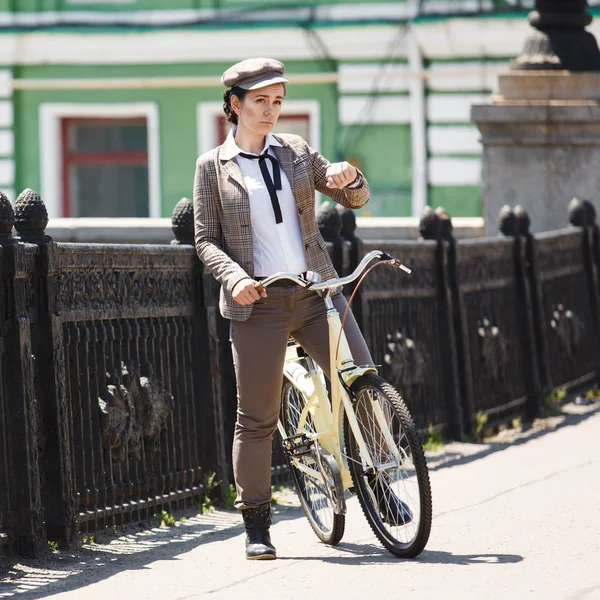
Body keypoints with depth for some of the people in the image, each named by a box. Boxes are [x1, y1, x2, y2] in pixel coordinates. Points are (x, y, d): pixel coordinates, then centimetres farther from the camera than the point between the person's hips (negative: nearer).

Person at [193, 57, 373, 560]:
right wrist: (234, 276, -16)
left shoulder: (296, 151, 10)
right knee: (257, 418, 0)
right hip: (259, 302, -2)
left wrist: (348, 179, -11)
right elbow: (206, 240, 3)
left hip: (317, 291, 2)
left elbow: (354, 199, 13)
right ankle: (256, 525, 11)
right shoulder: (213, 166, 4)